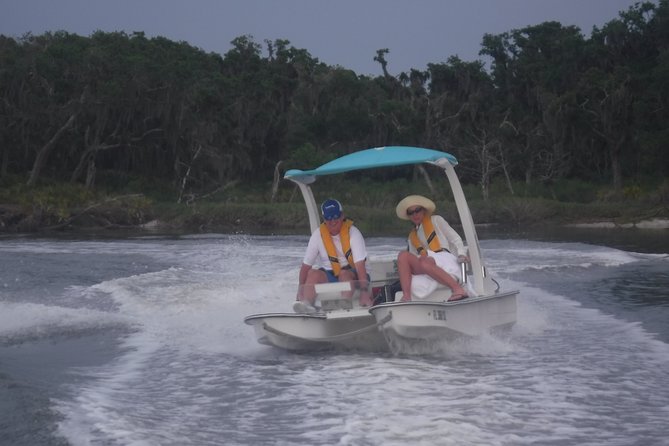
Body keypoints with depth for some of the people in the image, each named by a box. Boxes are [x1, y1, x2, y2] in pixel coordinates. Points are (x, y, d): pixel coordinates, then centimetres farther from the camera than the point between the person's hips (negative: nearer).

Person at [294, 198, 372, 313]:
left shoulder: (353, 233, -13)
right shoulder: (318, 235, -3)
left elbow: (360, 265, -23)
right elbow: (306, 266, -3)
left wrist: (364, 291, -34)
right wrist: (301, 288, -16)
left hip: (352, 275, -3)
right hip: (329, 275, 3)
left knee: (344, 274, -35)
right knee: (313, 273, -27)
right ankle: (306, 303, -45)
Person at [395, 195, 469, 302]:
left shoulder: (436, 220, 22)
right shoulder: (412, 237, 31)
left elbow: (455, 239, 14)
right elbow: (413, 258, 24)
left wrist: (461, 254, -4)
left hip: (443, 258, -4)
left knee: (424, 263, -40)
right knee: (403, 255, -25)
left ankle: (457, 289, -49)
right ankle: (406, 297, -41)